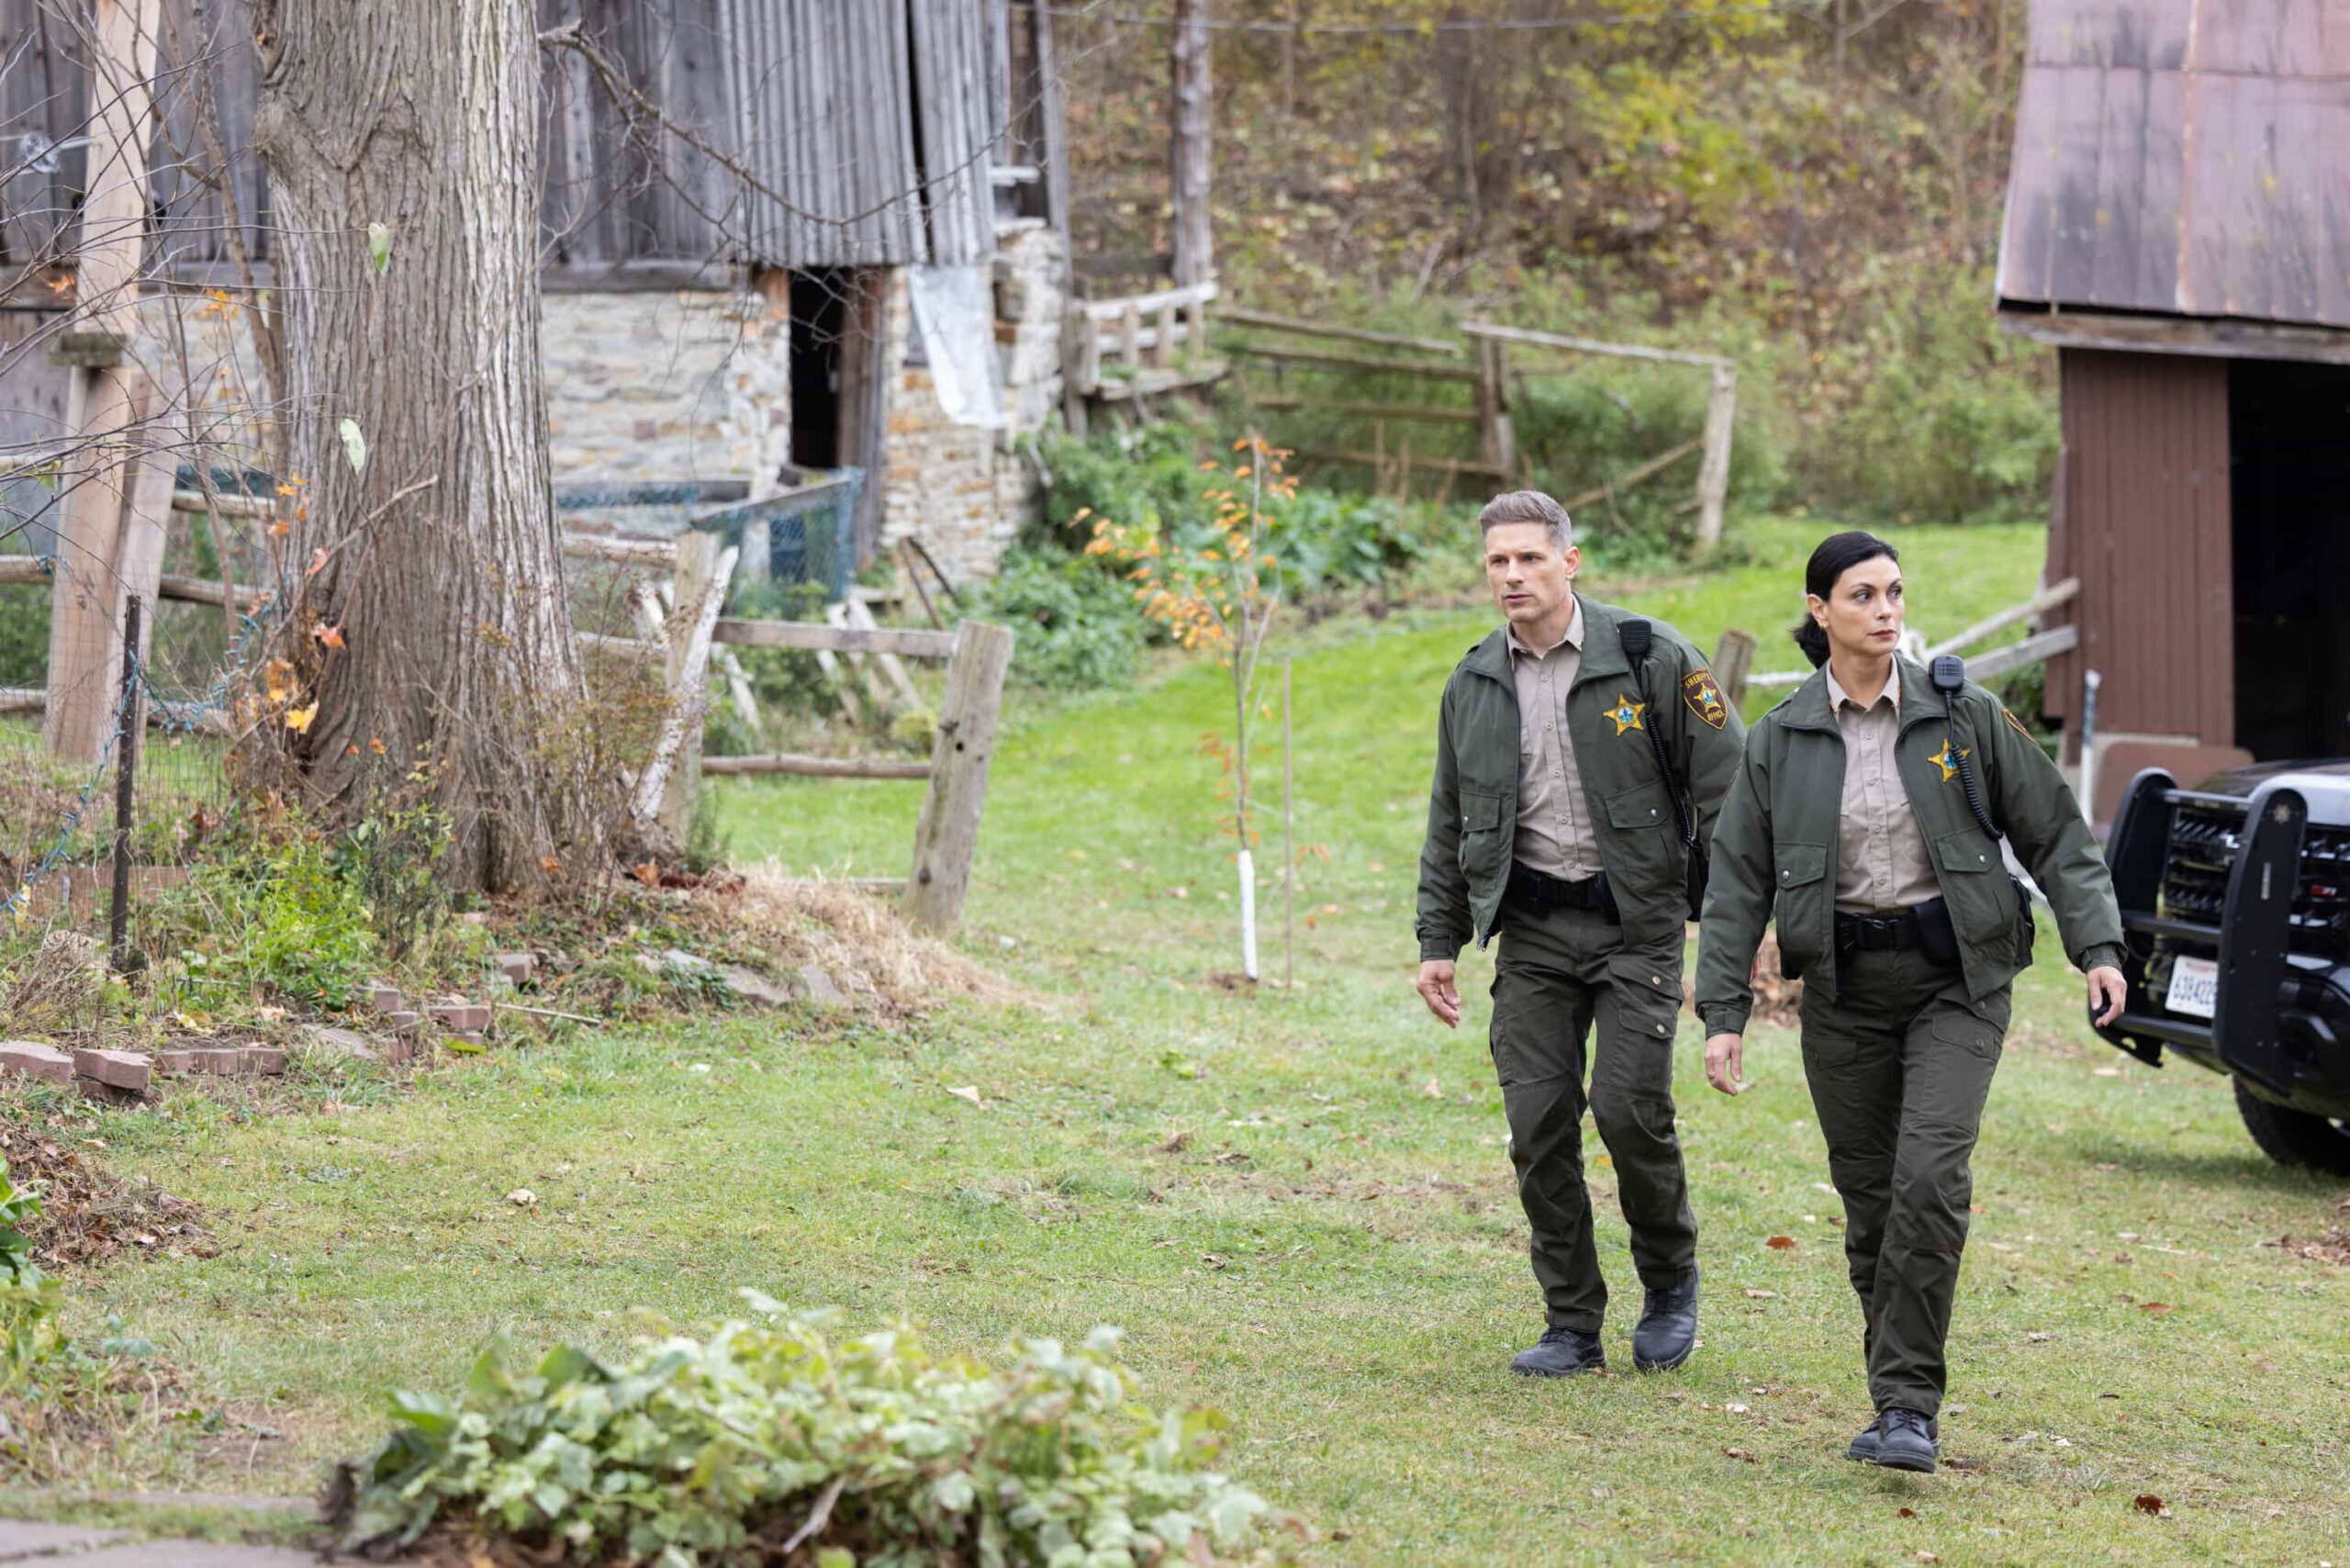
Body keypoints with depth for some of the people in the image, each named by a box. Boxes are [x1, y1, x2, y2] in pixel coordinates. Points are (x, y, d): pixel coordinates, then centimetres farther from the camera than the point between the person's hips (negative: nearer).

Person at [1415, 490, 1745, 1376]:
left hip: (1636, 921, -4)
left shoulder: (1650, 660, -5)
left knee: (1629, 1107, -13)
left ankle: (1670, 1280, 13)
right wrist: (1438, 943, 13)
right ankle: (1572, 1326, 8)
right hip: (1532, 929, 4)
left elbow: (1724, 787, -3)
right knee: (1539, 1126, -2)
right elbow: (1450, 828, 18)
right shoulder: (1474, 687, 9)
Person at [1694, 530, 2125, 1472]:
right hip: (1843, 985, 2)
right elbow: (1738, 881, 4)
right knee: (1870, 1196, 3)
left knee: (1930, 1179, -17)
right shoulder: (1782, 739, 3)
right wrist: (1723, 1013, -2)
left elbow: (2053, 834, 4)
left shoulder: (1962, 716, 0)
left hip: (1954, 977, -2)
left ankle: (1909, 1405, -13)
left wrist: (2096, 946, -7)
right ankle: (1899, 1404, 15)